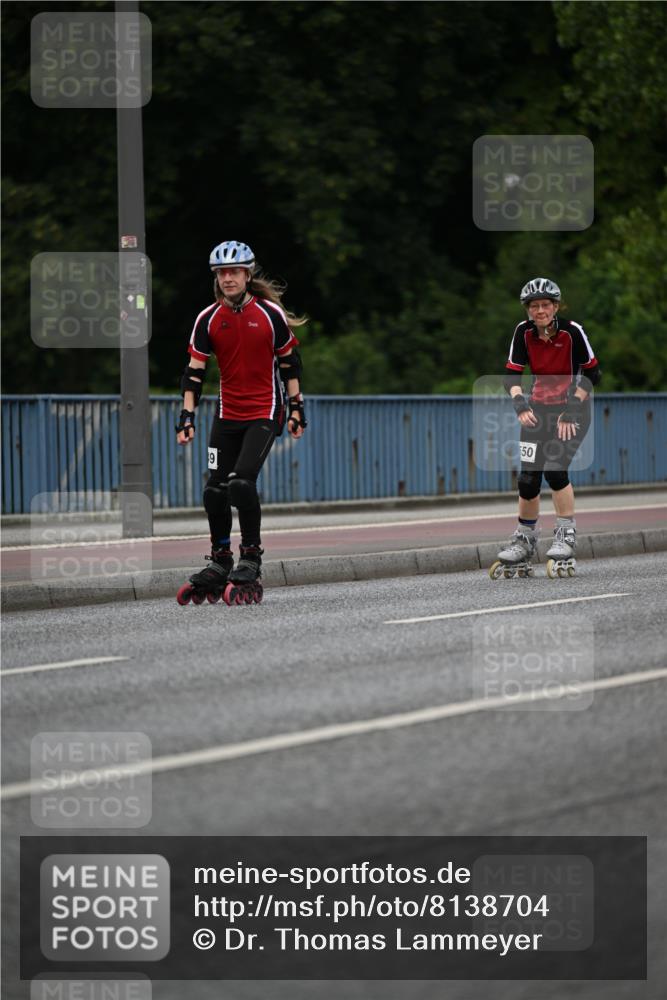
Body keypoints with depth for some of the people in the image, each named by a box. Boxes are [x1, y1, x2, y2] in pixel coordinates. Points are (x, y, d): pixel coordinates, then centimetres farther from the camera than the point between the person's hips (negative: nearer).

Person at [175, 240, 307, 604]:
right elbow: (194, 371, 2)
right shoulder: (208, 319, 0)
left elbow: (290, 362, 3)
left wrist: (296, 407, 1)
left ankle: (251, 558, -5)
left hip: (264, 413, -4)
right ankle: (219, 563, 15)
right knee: (214, 490, 1)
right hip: (228, 414, 4)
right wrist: (187, 416, -5)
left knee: (242, 481, -19)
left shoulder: (271, 314, -6)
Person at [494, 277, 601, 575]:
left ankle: (566, 536, -7)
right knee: (528, 478, -4)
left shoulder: (571, 331, -18)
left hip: (574, 408, -4)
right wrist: (519, 403, -24)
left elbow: (592, 373, -13)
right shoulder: (524, 332, -8)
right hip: (539, 408, 4)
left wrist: (571, 410, -19)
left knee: (554, 469, -21)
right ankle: (524, 541, 14)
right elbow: (511, 375, -5)